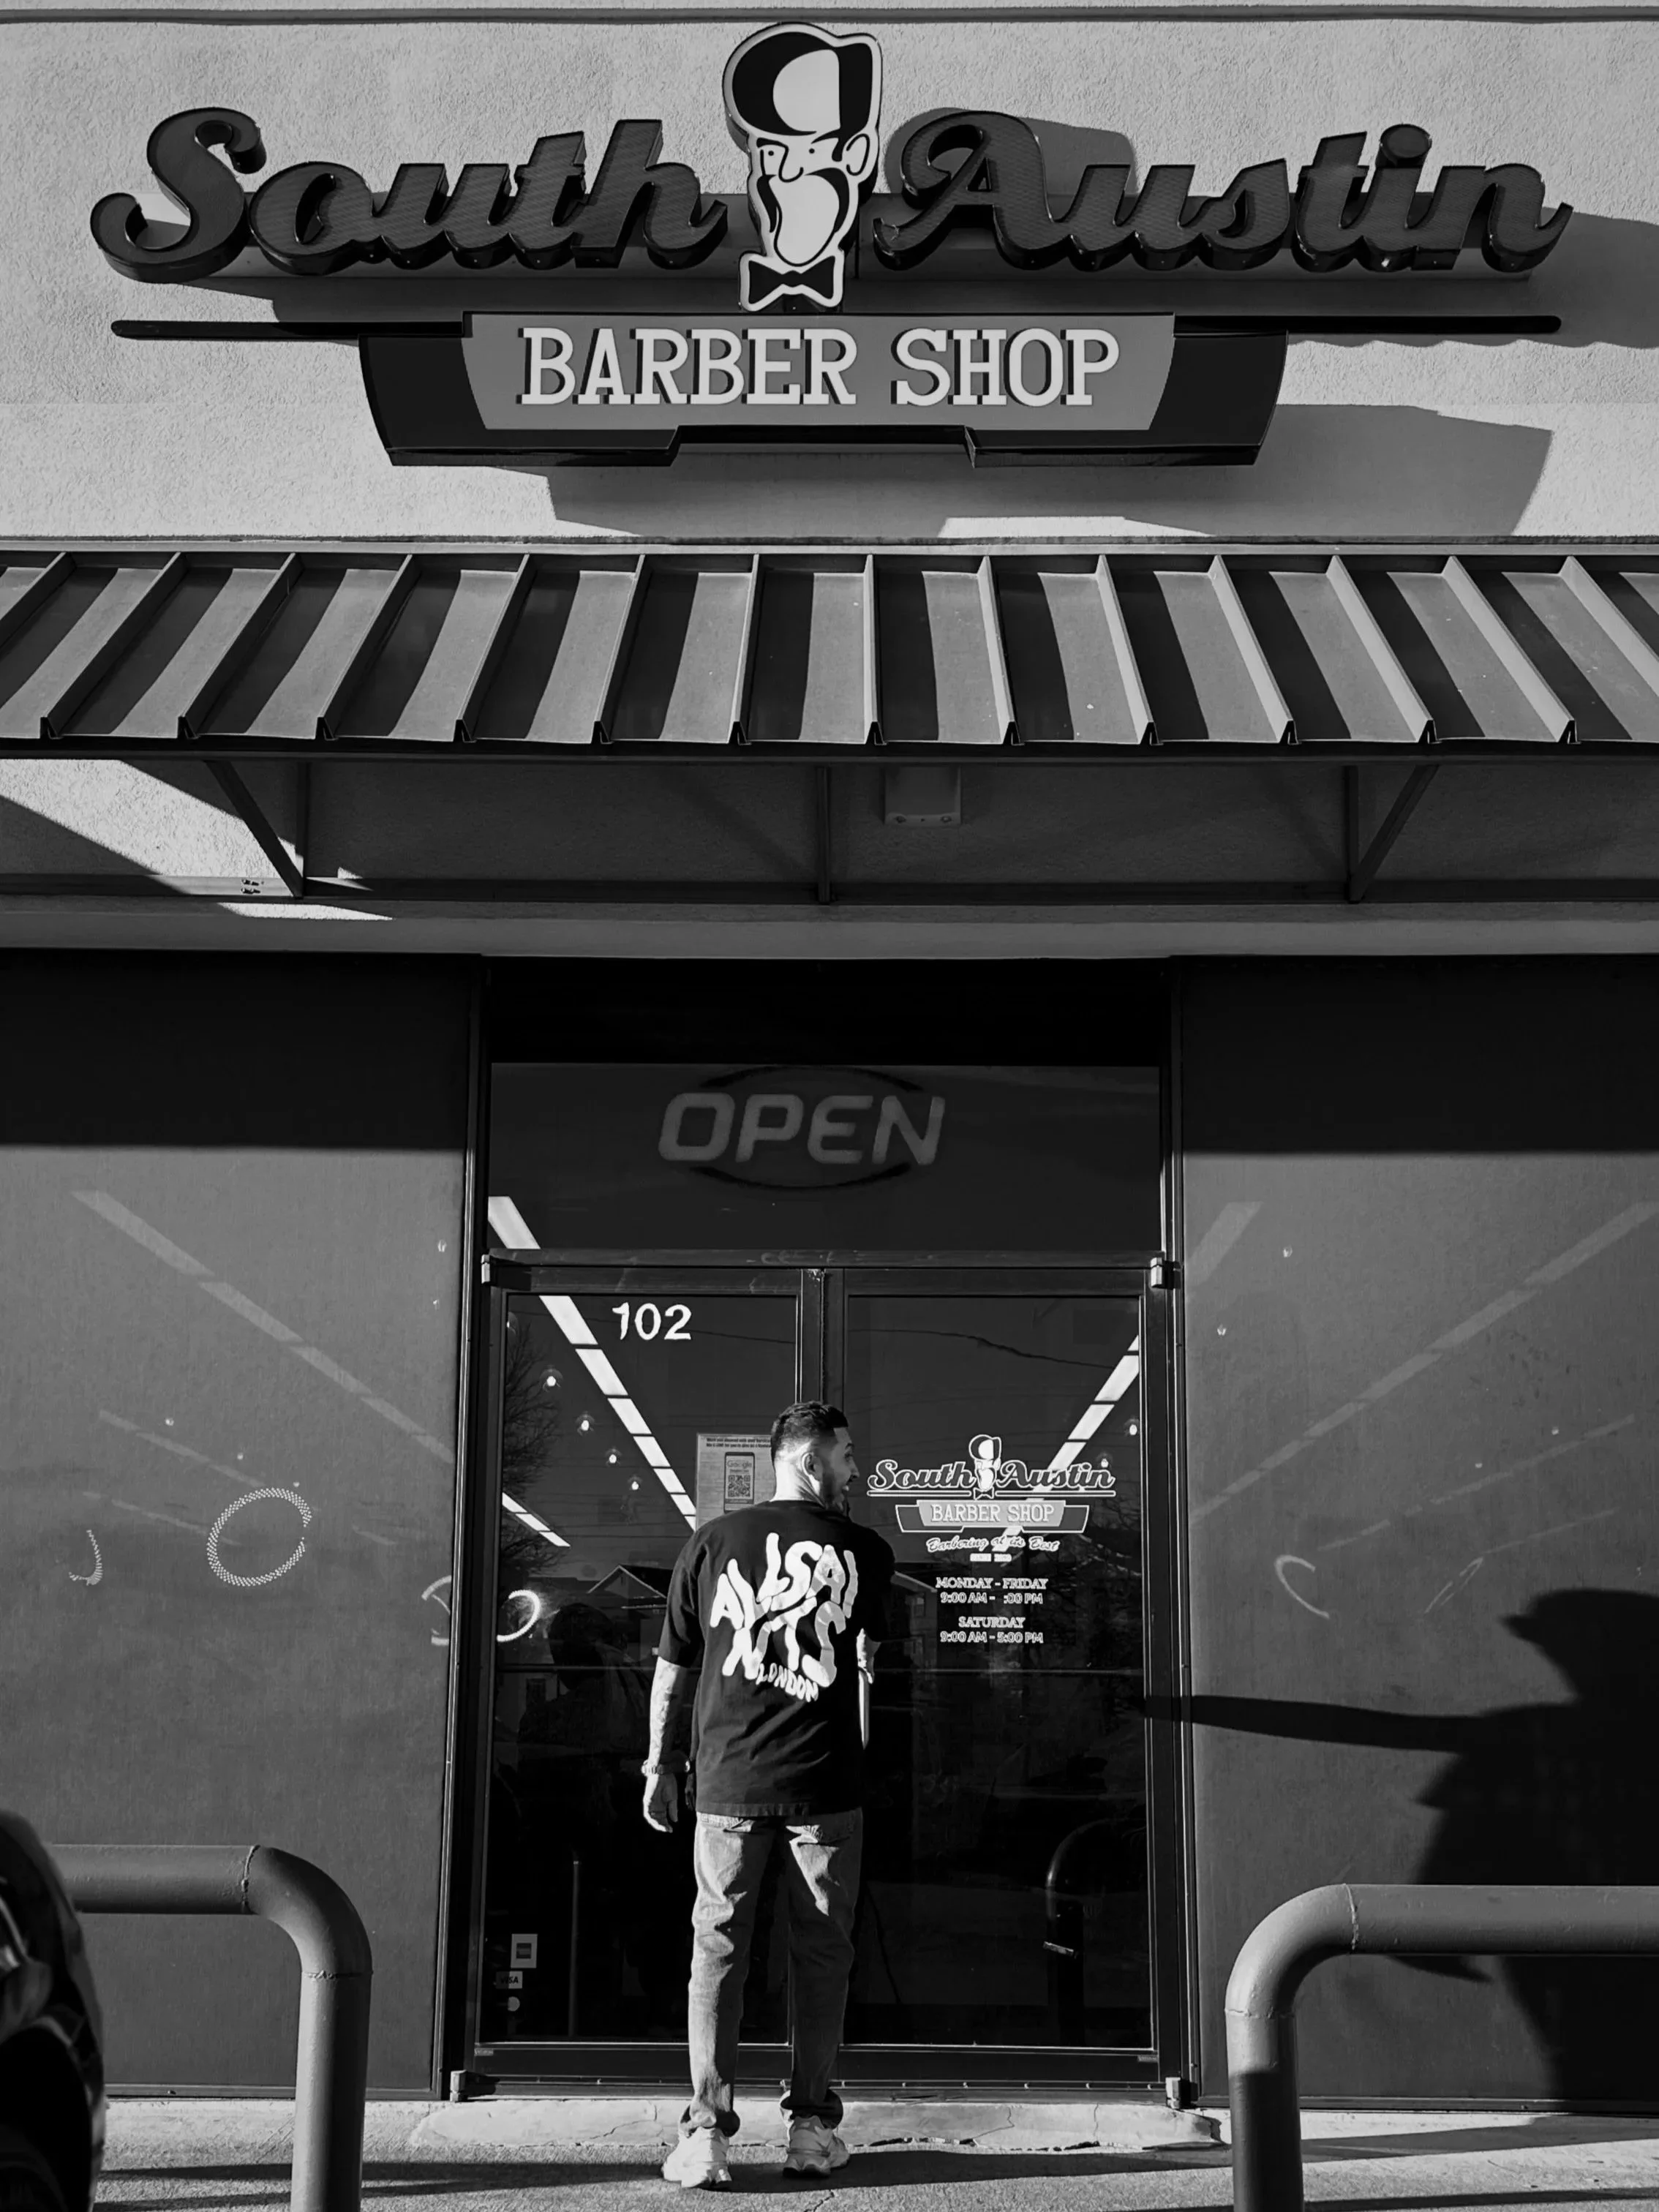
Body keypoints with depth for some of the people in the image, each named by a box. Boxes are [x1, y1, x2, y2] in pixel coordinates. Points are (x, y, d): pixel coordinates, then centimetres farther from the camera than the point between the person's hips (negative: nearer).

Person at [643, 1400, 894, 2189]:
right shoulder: (864, 1551, 3)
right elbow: (868, 1665, 9)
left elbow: (673, 1669, 10)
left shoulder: (712, 1542, 6)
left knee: (717, 1946, 5)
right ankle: (812, 2125, 13)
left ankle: (706, 2130, 0)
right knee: (820, 1950, 9)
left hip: (728, 1781, 1)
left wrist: (660, 1768, 18)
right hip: (826, 1784, -1)